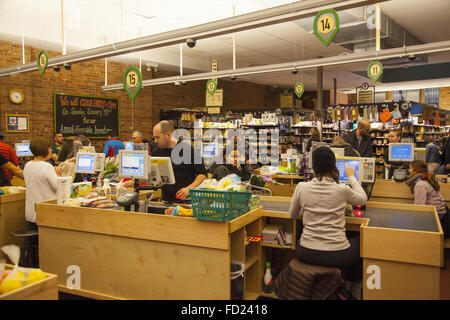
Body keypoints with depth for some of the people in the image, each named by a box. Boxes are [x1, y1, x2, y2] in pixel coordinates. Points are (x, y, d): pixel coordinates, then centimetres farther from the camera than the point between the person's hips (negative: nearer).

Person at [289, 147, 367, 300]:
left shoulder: (301, 187, -6)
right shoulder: (342, 190, -10)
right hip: (337, 255, -2)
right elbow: (363, 199, 14)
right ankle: (346, 287, 32)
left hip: (307, 253, 2)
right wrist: (351, 177, 25)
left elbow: (293, 215, 11)